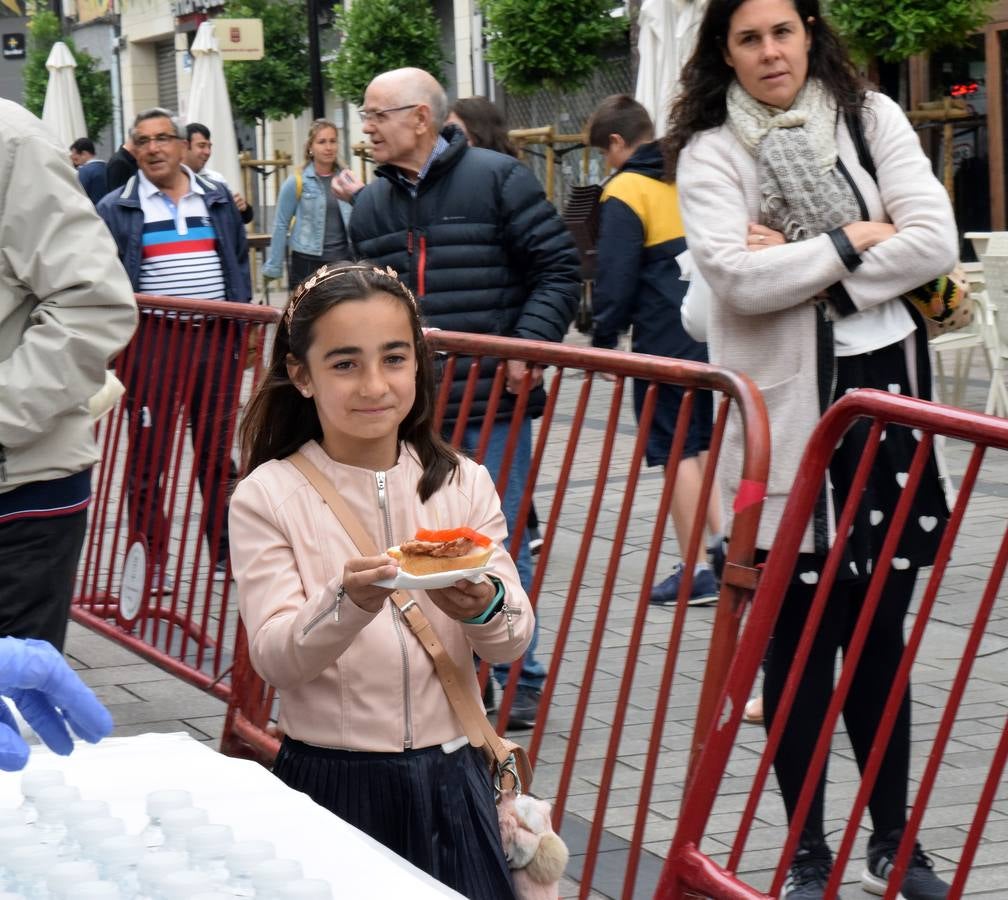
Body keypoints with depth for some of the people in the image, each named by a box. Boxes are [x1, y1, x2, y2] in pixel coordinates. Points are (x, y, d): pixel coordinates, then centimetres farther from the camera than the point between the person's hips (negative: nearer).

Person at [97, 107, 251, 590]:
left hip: (214, 338, 3)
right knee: (148, 455, 2)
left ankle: (225, 553, 19)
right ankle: (153, 560, 9)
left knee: (218, 451, 10)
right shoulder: (116, 209, 0)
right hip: (150, 342, -3)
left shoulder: (217, 199, 10)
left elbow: (239, 262, 16)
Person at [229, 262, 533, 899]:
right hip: (331, 779, -2)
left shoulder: (463, 483, 2)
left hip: (450, 777, 2)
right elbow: (274, 658, -13)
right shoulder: (267, 497, -5)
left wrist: (484, 608, -25)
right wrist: (348, 603, -32)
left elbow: (515, 641, -3)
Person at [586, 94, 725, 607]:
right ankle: (723, 539, 10)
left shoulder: (625, 191, -9)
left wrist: (604, 342, -2)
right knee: (701, 441, 19)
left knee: (676, 451, 0)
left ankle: (697, 571, 1)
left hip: (666, 343, -6)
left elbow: (615, 277, -12)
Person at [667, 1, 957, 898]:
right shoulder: (709, 152, -2)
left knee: (880, 633, 11)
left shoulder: (871, 117, 6)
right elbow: (739, 278, -16)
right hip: (784, 416, -2)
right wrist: (854, 238, -10)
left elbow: (935, 240, -6)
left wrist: (802, 264, -11)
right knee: (799, 639, 4)